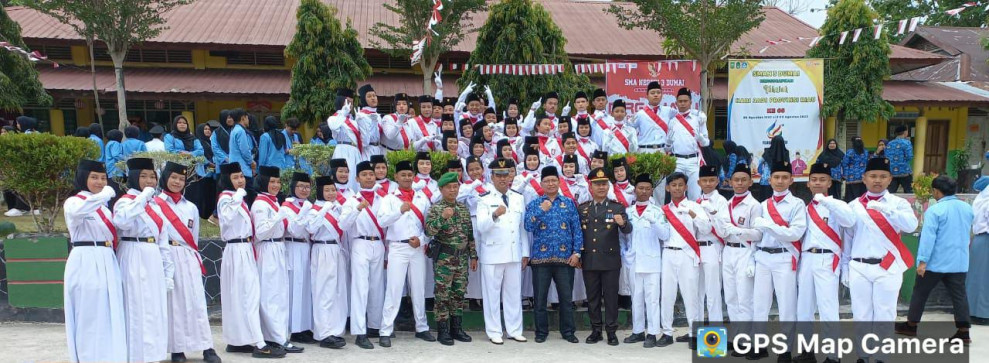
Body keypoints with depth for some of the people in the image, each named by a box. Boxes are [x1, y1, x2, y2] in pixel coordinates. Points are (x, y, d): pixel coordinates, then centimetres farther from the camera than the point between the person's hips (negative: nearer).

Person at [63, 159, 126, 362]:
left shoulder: (105, 205, 18)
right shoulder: (73, 202, -4)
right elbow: (76, 212, -31)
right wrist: (103, 195, -35)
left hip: (107, 263, 7)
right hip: (85, 263, -7)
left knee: (110, 313, 8)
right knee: (89, 314, -4)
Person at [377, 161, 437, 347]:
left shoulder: (422, 197, 11)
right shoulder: (389, 198, 1)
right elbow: (383, 221, -15)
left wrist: (421, 239, -7)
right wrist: (400, 210, -31)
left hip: (418, 248, 3)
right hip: (398, 248, -3)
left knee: (419, 289, 10)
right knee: (393, 290, -5)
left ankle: (422, 328, 21)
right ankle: (385, 332, 0)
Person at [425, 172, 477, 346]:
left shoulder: (464, 208, 11)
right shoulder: (435, 208, -5)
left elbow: (470, 234, 14)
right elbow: (428, 231, -17)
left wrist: (473, 255, 11)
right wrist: (442, 217, -29)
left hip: (462, 258, 5)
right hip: (444, 258, -5)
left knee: (459, 294, 10)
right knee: (443, 295, -1)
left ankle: (456, 328, 19)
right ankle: (443, 331, 7)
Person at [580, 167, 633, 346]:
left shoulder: (617, 207, 1)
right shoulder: (582, 208, 7)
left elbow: (627, 231, -10)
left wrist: (622, 223, -31)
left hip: (610, 260, -2)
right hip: (589, 260, 2)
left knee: (611, 296, 3)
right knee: (592, 296, 8)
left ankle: (611, 331, 12)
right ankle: (595, 330, 18)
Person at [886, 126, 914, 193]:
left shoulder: (889, 144, 9)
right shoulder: (906, 143, -6)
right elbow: (909, 157, -12)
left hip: (891, 172, 4)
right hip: (904, 172, -4)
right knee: (908, 192, 6)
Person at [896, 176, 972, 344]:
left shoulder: (934, 210, -16)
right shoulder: (967, 208, 6)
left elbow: (928, 237, -20)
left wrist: (922, 261, -19)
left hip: (936, 262, -6)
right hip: (959, 261, 6)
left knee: (920, 292, 7)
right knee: (959, 295, 6)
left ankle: (911, 325, 17)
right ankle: (964, 331, 2)